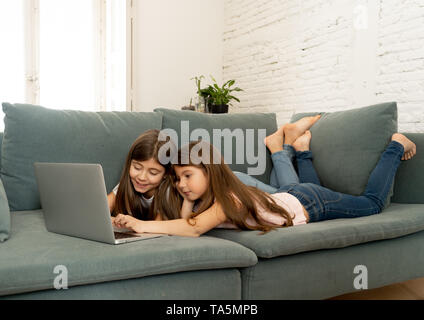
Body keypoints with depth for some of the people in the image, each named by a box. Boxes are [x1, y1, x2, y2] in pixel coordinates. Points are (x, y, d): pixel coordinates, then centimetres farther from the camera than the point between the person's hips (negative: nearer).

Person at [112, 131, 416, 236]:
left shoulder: (230, 197, -39)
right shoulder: (206, 195, -18)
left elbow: (195, 228, -54)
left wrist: (144, 225, -57)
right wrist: (188, 200, -37)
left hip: (308, 203, -5)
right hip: (288, 195, 6)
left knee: (373, 202, 18)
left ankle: (396, 145, 33)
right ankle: (301, 148, 46)